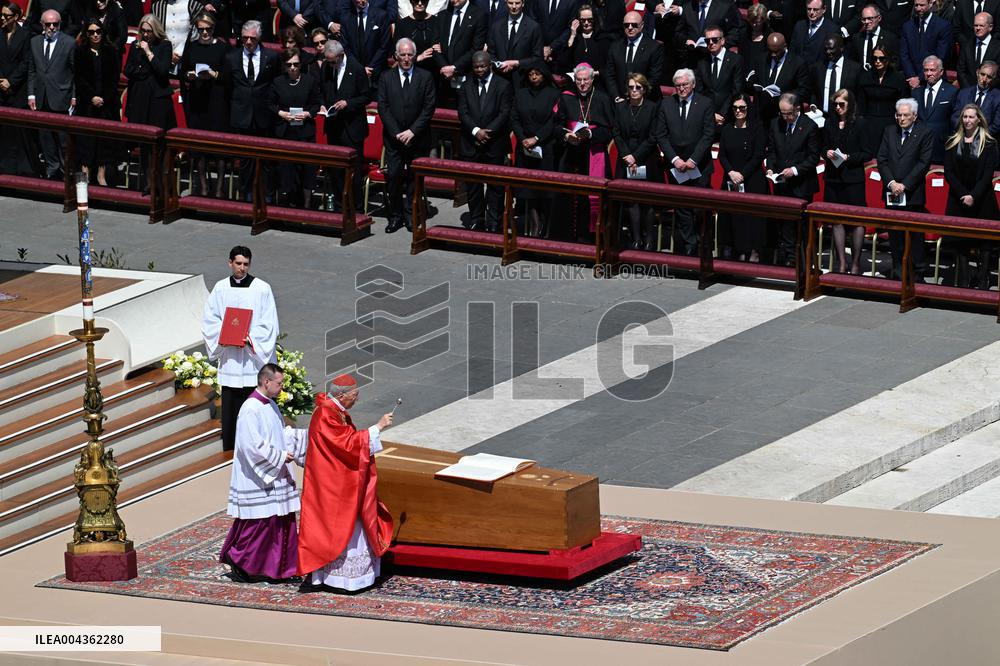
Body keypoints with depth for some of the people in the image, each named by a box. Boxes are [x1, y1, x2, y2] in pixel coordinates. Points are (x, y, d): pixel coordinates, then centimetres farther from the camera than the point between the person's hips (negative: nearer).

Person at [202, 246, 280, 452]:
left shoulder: (262, 289, -2)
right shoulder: (220, 289, 7)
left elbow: (269, 324, -3)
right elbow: (209, 320, 10)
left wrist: (250, 339, -15)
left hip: (255, 356, -3)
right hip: (230, 360, 3)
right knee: (230, 407, 4)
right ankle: (230, 452, 10)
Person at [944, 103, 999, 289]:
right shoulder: (952, 143, 5)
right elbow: (948, 172, 0)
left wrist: (973, 196, -16)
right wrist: (963, 194, -11)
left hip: (982, 200, -2)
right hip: (959, 200, 2)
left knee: (985, 243, -2)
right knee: (961, 242, 5)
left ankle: (982, 281, 0)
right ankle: (963, 282, 8)